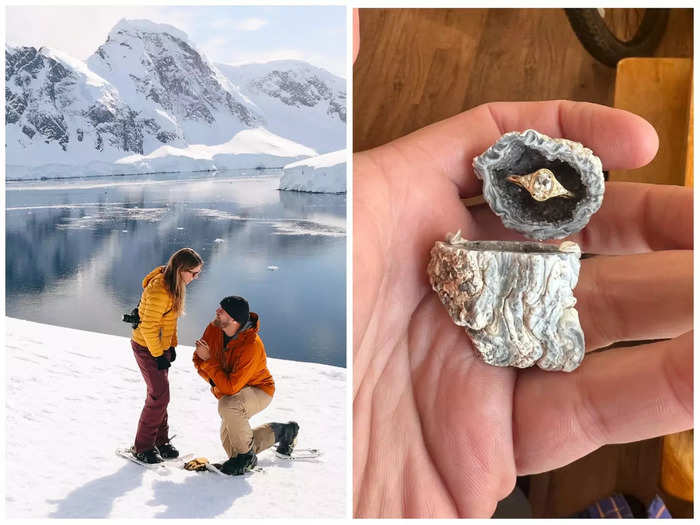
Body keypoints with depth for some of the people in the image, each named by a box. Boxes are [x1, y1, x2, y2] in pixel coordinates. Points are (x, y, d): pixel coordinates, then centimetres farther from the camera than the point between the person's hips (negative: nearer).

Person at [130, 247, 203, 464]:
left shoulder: (174, 284, 0)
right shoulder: (159, 290, -29)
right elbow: (149, 327, -26)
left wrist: (172, 345, 11)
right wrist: (158, 355, -18)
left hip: (161, 346, 9)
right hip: (146, 348, -9)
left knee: (160, 395, 15)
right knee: (159, 397, -5)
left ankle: (160, 441, 26)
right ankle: (142, 447, 8)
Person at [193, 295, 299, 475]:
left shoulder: (251, 346, -34)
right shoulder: (214, 328, -14)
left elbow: (230, 387, -37)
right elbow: (198, 360, -1)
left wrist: (209, 360, -33)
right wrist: (214, 379, -19)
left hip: (258, 391, -7)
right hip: (234, 393, 7)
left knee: (228, 405, -40)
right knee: (233, 449, 7)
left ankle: (246, 456, -16)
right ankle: (283, 431, 29)